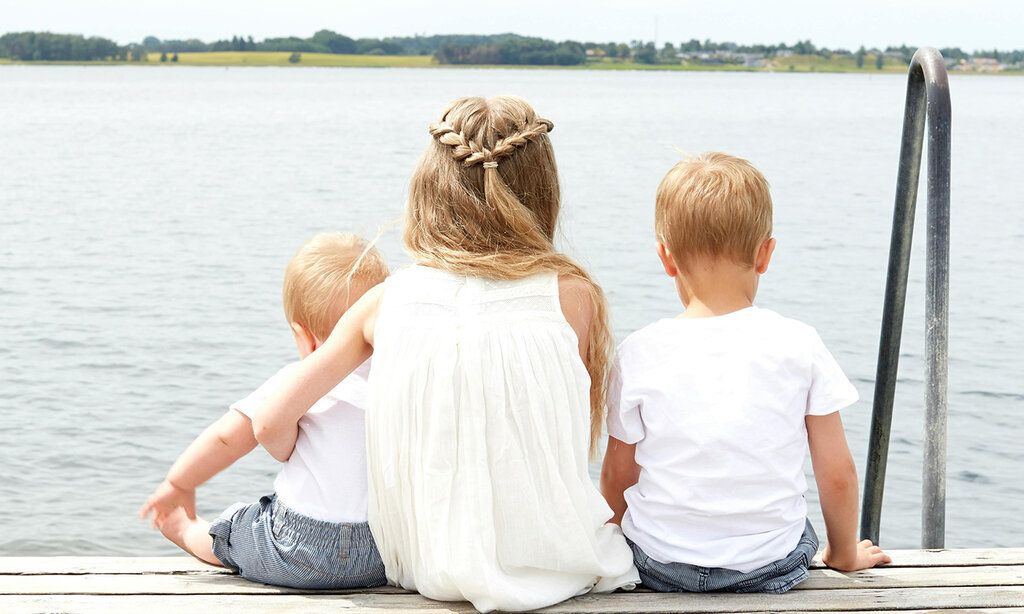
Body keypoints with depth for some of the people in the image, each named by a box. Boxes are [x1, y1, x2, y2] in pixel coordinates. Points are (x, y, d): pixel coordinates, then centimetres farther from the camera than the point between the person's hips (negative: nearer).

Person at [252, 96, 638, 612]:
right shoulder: (572, 295, -10)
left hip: (426, 568, 3)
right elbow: (579, 446, -2)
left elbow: (270, 425, -5)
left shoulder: (386, 302, -6)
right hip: (554, 564, -2)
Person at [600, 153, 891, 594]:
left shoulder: (640, 353, -9)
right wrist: (844, 553, 16)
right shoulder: (798, 344, -9)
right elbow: (838, 474, -3)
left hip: (660, 566, 0)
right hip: (772, 566, 1)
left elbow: (616, 478, 1)